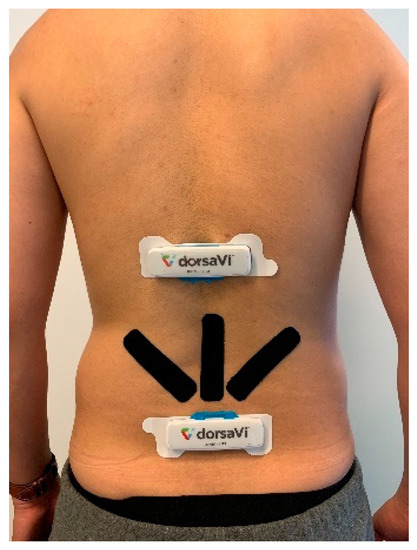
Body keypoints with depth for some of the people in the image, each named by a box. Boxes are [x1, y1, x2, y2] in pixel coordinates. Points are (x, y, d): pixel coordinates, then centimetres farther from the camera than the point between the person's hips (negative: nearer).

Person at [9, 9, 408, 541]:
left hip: (117, 506, 1)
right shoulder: (359, 37, -8)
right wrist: (410, 504, 4)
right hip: (301, 507, 0)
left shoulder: (44, 46, -7)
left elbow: (9, 318, -7)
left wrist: (30, 487, 9)